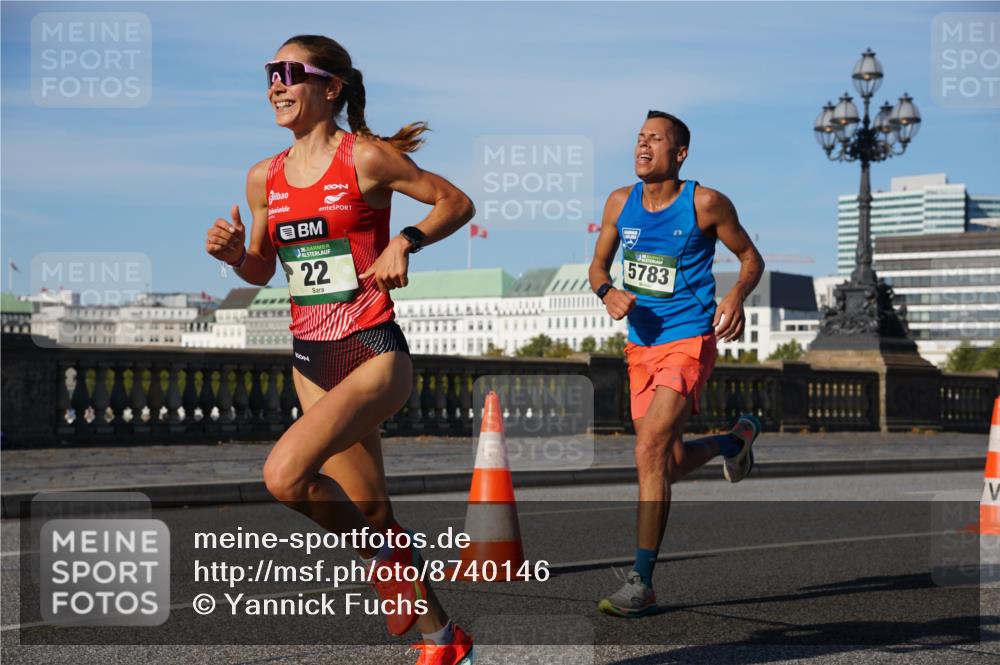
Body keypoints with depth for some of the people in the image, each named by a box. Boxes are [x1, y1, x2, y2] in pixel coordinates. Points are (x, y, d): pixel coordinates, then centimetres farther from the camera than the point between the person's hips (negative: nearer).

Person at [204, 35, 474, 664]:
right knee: (376, 519, 11)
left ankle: (385, 553, 0)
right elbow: (262, 271, 18)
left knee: (285, 475, -27)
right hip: (311, 359, 6)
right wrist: (234, 254, -3)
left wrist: (406, 241, -15)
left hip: (374, 353, -6)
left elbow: (457, 202, 0)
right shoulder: (264, 178, 8)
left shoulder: (366, 157, -7)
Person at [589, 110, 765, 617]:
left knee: (650, 452, -20)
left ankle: (641, 583, -14)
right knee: (670, 464, 14)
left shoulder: (706, 204, -9)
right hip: (641, 345, 6)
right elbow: (598, 265, 14)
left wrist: (736, 296, -17)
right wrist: (608, 293, -9)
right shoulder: (620, 203, 4)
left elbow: (751, 258, 3)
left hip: (688, 342, -6)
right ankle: (737, 437, 47)